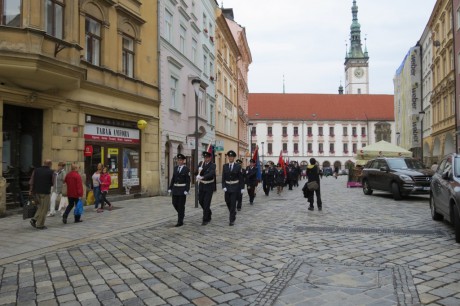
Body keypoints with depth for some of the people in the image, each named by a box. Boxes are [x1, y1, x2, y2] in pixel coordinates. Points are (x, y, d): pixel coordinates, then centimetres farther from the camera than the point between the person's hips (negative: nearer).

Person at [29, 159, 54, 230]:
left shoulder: (36, 170, 6)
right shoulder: (50, 172, -7)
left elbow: (31, 181, 4)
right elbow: (52, 183, -2)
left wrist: (31, 190, 10)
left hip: (37, 191, 6)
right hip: (45, 192, -6)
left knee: (41, 206, 22)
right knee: (44, 208, 3)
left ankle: (34, 219, 9)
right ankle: (40, 224, 6)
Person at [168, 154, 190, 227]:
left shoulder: (186, 169, -7)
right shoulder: (175, 168, 9)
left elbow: (188, 181, -9)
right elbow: (173, 179, 11)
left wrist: (187, 190, -17)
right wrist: (170, 188, 7)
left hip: (182, 189, -5)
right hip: (175, 188, 6)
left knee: (181, 205, -2)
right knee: (175, 203, 7)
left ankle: (180, 221, 5)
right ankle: (181, 213, 33)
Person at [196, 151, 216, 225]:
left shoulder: (213, 165, -15)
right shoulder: (201, 163, 2)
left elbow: (211, 173, -34)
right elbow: (198, 173, 4)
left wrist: (202, 177, -50)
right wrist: (199, 171, -20)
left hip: (209, 186, -5)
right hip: (201, 186, 5)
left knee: (206, 203, -6)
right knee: (201, 201, 13)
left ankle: (205, 219, 3)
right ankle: (208, 212, 38)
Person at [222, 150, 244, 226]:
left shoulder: (238, 166, -4)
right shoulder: (225, 166, 3)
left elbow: (241, 178, -2)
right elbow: (223, 177, 2)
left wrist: (242, 188, -4)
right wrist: (223, 186, -9)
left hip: (235, 187, -3)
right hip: (227, 186, 3)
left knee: (233, 203, -6)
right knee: (228, 202, 11)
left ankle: (232, 220, 0)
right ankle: (233, 213, 39)